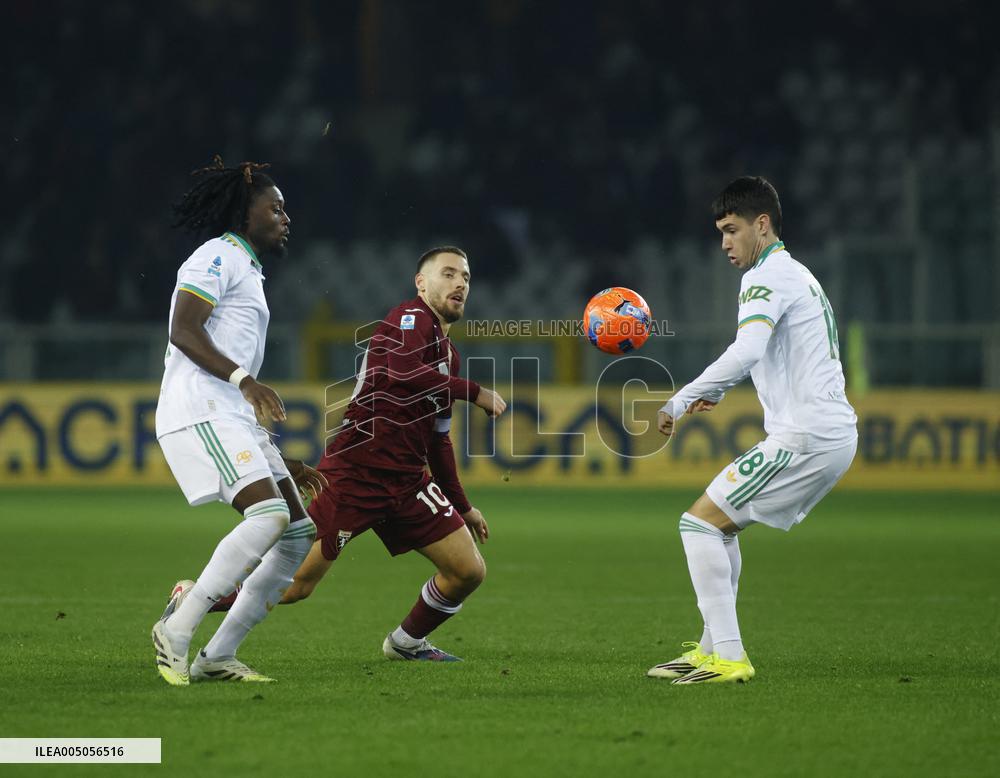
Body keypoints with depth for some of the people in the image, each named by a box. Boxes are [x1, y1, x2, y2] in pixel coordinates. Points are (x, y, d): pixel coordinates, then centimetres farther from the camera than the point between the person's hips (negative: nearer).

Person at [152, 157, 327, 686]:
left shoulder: (248, 272, 29)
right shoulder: (218, 256, 0)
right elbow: (184, 331, -17)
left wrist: (284, 463, 28)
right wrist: (244, 379, -28)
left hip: (232, 417, 10)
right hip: (197, 412, -10)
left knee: (299, 534, 3)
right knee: (269, 514, -25)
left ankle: (217, 657, 1)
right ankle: (176, 631, -21)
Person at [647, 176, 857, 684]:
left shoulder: (769, 276, -11)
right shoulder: (796, 274, 22)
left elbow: (745, 354, -26)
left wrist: (679, 402, -21)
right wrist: (714, 393, 28)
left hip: (804, 438, -10)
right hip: (833, 433, 10)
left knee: (700, 522, -8)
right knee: (722, 524, 19)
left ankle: (728, 657, -12)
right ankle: (713, 648, 21)